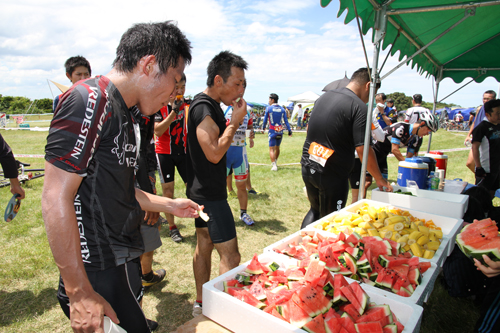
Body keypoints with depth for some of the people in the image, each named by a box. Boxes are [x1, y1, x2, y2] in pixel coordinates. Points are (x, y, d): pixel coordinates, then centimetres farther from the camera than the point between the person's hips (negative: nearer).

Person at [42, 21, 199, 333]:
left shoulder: (126, 116, 12)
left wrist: (168, 204, 16)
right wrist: (80, 294, -20)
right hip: (99, 276, -9)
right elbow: (56, 200, -22)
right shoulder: (90, 100, -18)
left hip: (124, 264, 9)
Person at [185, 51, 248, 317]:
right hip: (209, 193, -11)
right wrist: (235, 122, -17)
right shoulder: (204, 107, -19)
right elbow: (214, 153, -25)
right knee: (230, 256, -6)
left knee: (204, 244, 18)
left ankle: (200, 303, 33)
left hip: (202, 190, 11)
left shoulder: (208, 104, 13)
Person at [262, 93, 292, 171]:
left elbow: (265, 120, 0)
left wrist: (263, 128, 16)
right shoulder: (282, 109, 6)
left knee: (271, 149, -3)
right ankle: (275, 162, 33)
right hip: (280, 131, 4)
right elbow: (286, 121, 3)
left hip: (272, 131, -4)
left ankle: (274, 165, -14)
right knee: (277, 148, 19)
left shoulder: (268, 108, -3)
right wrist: (289, 130, 4)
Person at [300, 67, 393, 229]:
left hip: (308, 168, 7)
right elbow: (363, 149, -16)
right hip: (332, 175, -7)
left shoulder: (324, 96, 9)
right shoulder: (359, 107, -13)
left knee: (315, 210, 26)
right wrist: (379, 179, -4)